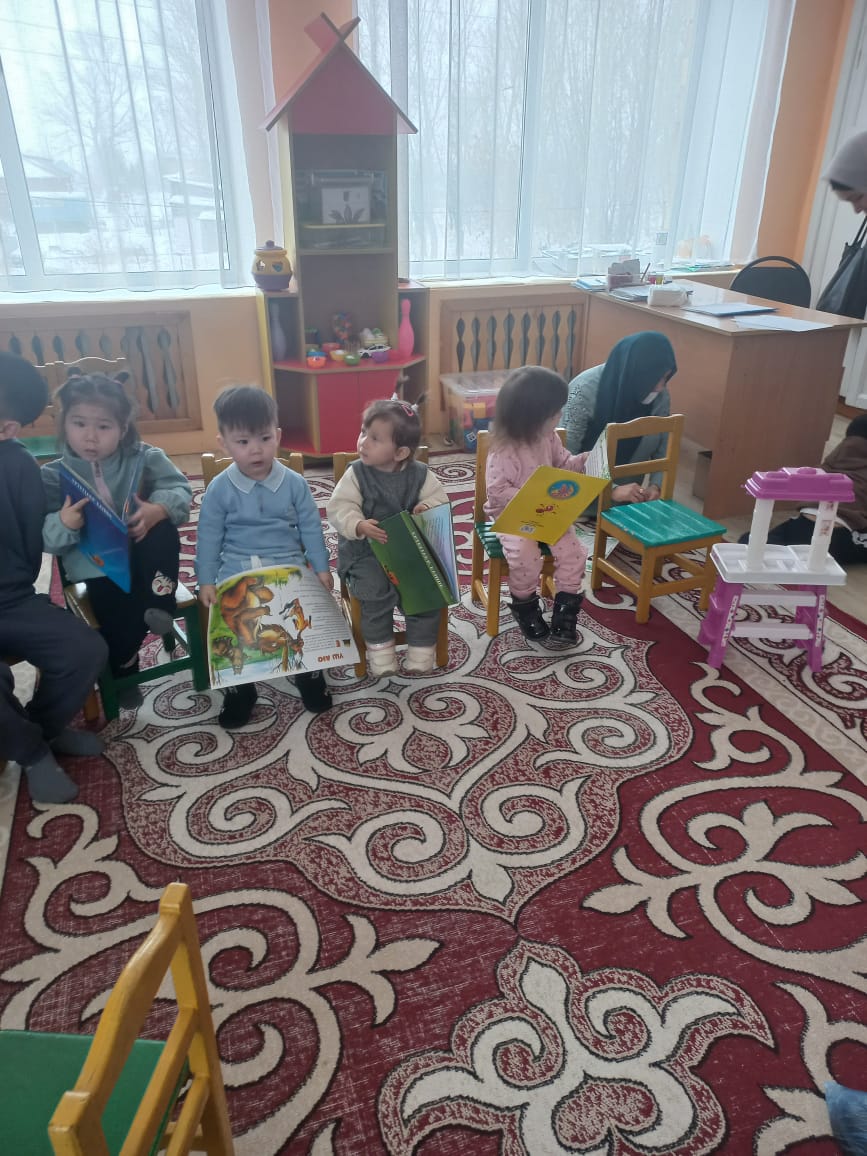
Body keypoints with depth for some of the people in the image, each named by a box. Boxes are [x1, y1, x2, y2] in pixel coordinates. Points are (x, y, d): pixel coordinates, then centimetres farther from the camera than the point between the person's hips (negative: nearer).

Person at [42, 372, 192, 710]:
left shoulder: (144, 458, -2)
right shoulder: (53, 477, -3)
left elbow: (180, 490, -11)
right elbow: (43, 537, -5)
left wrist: (158, 510, -32)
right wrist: (63, 524, -28)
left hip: (143, 554, 1)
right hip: (96, 564, 0)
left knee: (163, 529, -29)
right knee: (117, 613, -21)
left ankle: (159, 598, -19)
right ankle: (122, 670, 12)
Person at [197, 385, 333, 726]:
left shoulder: (294, 483, 0)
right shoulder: (219, 489, -2)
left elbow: (311, 528, 5)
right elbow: (209, 537, 2)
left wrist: (321, 569, 1)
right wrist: (206, 581, -2)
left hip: (289, 566, 0)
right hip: (237, 571, 0)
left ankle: (310, 674, 15)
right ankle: (239, 688, 11)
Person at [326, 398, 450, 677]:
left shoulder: (420, 474, 0)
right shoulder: (356, 474, -5)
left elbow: (440, 498, 5)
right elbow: (338, 508, -11)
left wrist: (427, 507, -19)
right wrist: (359, 525, -32)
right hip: (366, 550, -2)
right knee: (375, 589, -27)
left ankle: (420, 652, 2)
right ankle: (380, 651, -5)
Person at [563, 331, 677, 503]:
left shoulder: (660, 395, -11)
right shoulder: (584, 391, -25)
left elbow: (663, 450, -2)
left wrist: (655, 485, -21)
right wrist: (611, 490, -34)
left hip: (624, 487, 7)